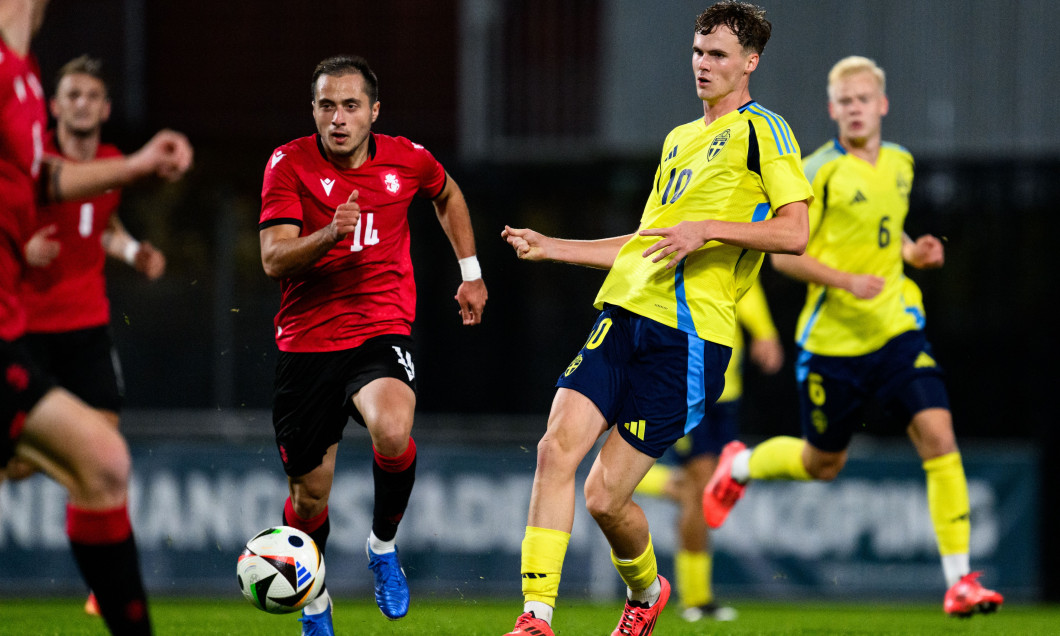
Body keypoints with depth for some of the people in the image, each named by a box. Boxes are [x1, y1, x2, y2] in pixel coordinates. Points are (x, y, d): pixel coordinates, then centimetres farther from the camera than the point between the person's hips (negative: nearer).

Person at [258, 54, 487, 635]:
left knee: (392, 433, -32)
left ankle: (383, 545, -4)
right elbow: (273, 260, -15)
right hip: (306, 342, 0)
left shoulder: (408, 160, 1)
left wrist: (470, 273, 24)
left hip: (382, 333, 0)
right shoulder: (289, 164, -6)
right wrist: (330, 234, -31)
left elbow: (448, 196, 25)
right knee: (309, 494, 6)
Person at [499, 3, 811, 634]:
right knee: (557, 449, -14)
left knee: (605, 499, -6)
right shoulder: (680, 138, 24)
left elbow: (795, 232, -10)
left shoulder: (763, 130, 1)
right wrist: (552, 248, 27)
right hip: (623, 316, 7)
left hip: (690, 333, -7)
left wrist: (706, 229, -19)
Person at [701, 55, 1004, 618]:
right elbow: (783, 253, -9)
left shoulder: (900, 163, 7)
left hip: (895, 328, 4)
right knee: (823, 464, 11)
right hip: (832, 337, -4)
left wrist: (912, 251, 3)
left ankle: (959, 581, -14)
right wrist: (846, 281, -21)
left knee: (937, 433, -16)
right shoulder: (819, 173, -11)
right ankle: (741, 465, 46)